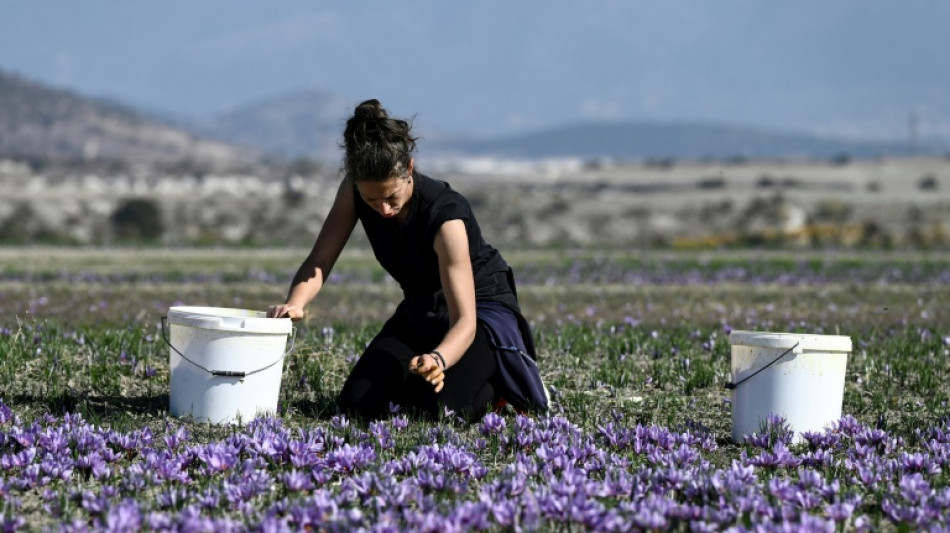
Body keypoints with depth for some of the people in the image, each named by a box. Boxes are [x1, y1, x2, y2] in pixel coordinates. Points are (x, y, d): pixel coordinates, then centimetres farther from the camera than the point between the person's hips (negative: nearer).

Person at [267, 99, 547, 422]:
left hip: (481, 308, -5)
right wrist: (294, 305, -40)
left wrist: (438, 359, -58)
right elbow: (319, 262, -19)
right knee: (358, 405, -13)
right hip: (420, 310, 5)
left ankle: (501, 381, 3)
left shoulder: (445, 214, -34)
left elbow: (465, 321, -37)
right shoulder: (354, 193, -18)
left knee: (439, 407, -28)